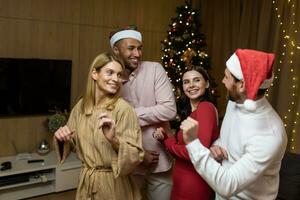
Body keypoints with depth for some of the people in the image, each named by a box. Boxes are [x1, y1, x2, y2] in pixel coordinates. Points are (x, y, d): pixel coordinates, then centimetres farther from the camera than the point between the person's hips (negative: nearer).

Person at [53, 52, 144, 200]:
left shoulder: (123, 108, -19)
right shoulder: (81, 106, -2)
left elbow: (136, 155, -20)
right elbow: (71, 143, 10)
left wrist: (114, 140, -34)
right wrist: (62, 137, -10)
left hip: (113, 184, -4)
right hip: (86, 182, 5)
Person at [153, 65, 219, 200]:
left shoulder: (205, 107, -19)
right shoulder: (191, 111, 9)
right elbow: (185, 146, 5)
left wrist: (167, 141, -12)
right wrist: (167, 136, -11)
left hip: (193, 183, -8)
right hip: (186, 181, 8)